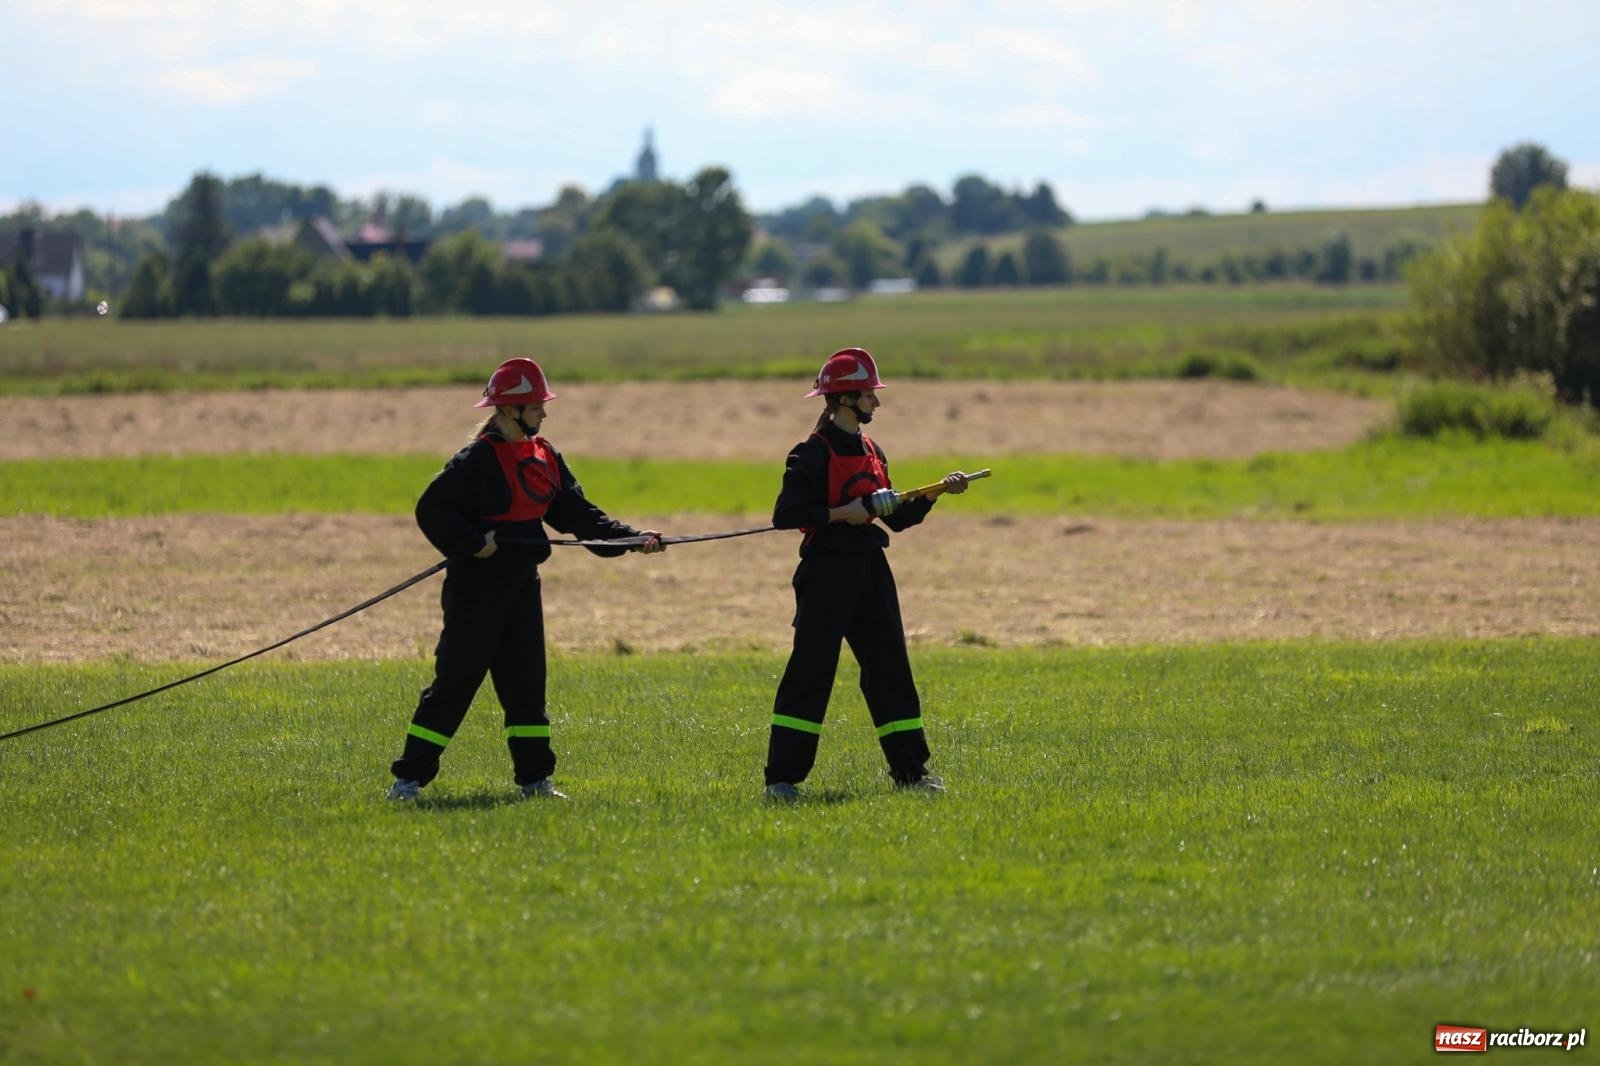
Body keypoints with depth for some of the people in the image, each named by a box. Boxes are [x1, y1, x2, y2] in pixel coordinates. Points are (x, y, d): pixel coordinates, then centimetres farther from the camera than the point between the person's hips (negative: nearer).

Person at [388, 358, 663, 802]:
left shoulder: (544, 456, 10)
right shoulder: (479, 459, -15)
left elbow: (576, 512, 12)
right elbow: (431, 509, -16)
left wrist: (629, 538, 2)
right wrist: (470, 541, -28)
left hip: (522, 582, 8)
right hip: (477, 586, -8)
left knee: (527, 682, 11)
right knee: (455, 681, -7)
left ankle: (535, 778, 19)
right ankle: (409, 778, -2)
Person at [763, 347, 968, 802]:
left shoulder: (871, 451, 14)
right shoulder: (813, 453, -10)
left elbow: (897, 517, 16)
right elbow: (785, 514, -17)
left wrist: (938, 492, 6)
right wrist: (840, 513, -20)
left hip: (869, 568, 8)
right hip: (827, 570, -8)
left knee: (890, 666, 8)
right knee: (811, 669, -7)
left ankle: (910, 771, 14)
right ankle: (781, 777, -4)